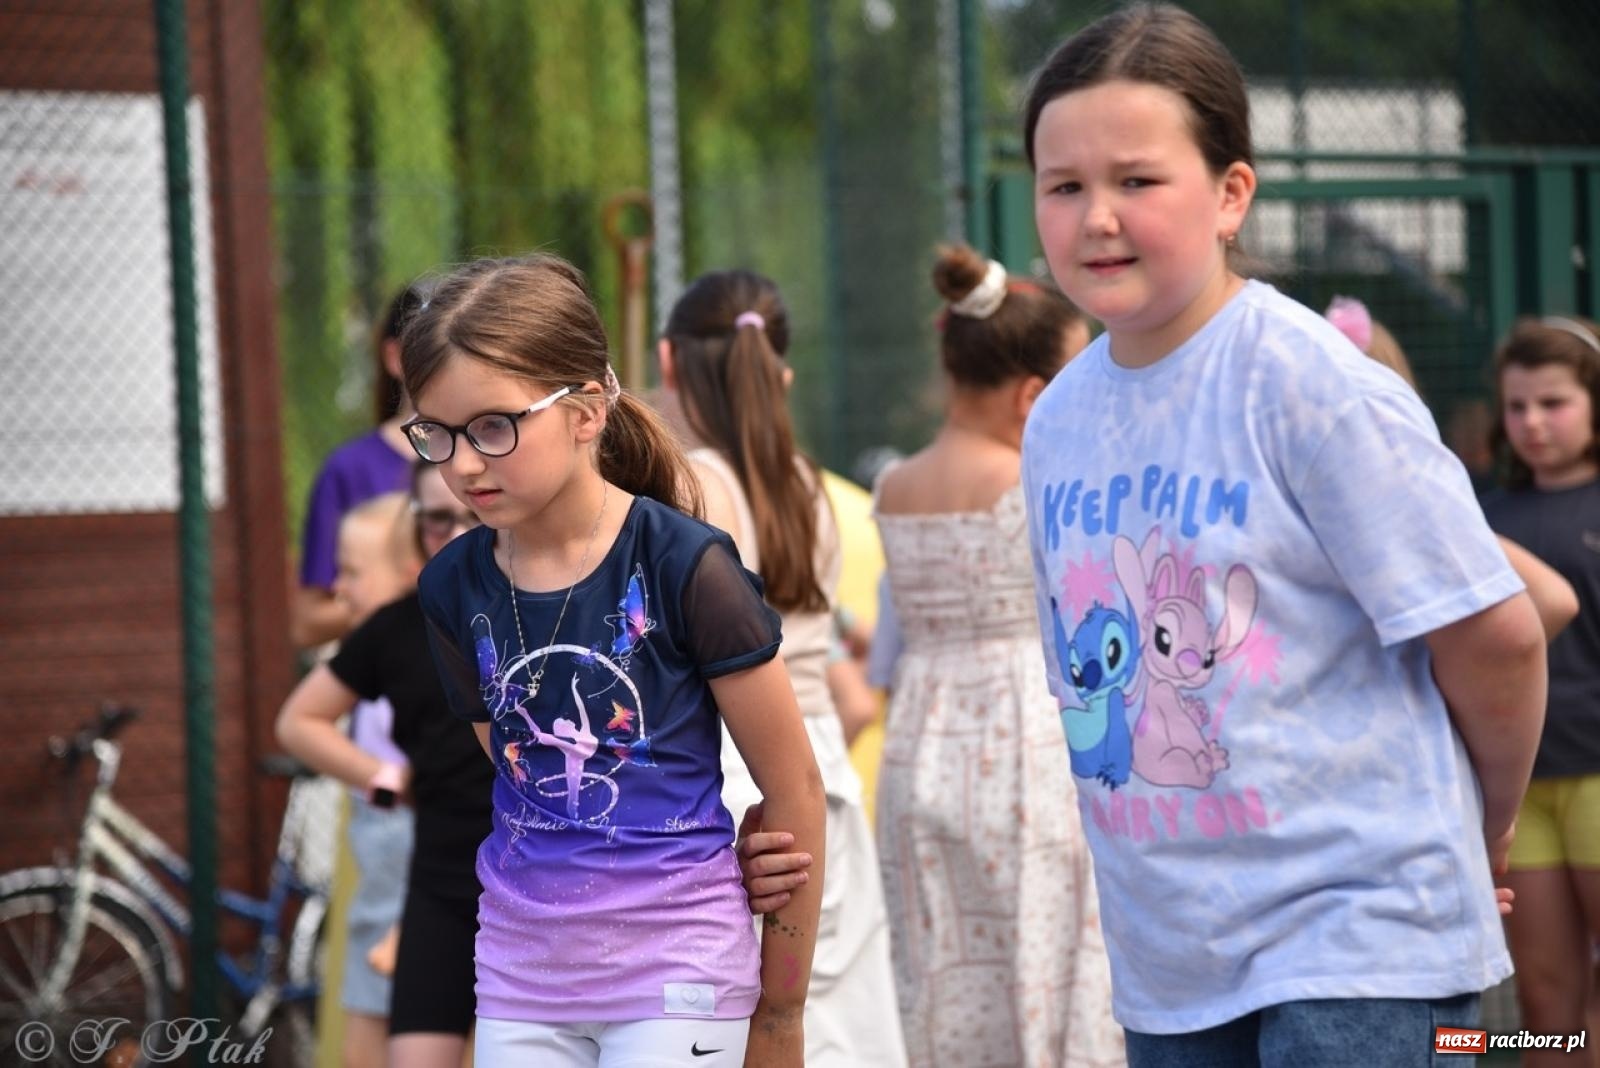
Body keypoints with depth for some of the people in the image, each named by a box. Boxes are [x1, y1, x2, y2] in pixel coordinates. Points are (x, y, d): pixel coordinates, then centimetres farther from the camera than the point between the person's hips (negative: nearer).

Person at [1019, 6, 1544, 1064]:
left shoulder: (1308, 383, -14)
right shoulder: (1057, 421, 6)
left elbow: (1496, 635, -11)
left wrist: (1481, 834, 2)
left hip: (1355, 936, -7)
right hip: (1167, 955, 7)